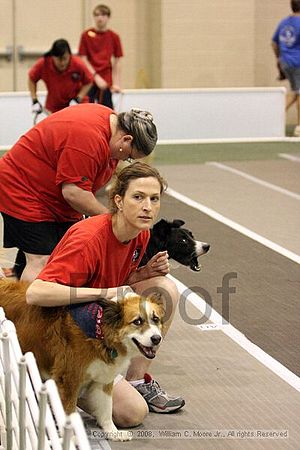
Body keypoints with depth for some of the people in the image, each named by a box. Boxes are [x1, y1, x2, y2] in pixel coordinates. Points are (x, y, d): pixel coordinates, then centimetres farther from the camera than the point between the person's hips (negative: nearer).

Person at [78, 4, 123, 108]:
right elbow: (83, 59, -1)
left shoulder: (114, 37, 4)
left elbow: (117, 62, 6)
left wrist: (116, 83, -2)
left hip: (106, 82, 1)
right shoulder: (86, 35, 0)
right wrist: (96, 76, -10)